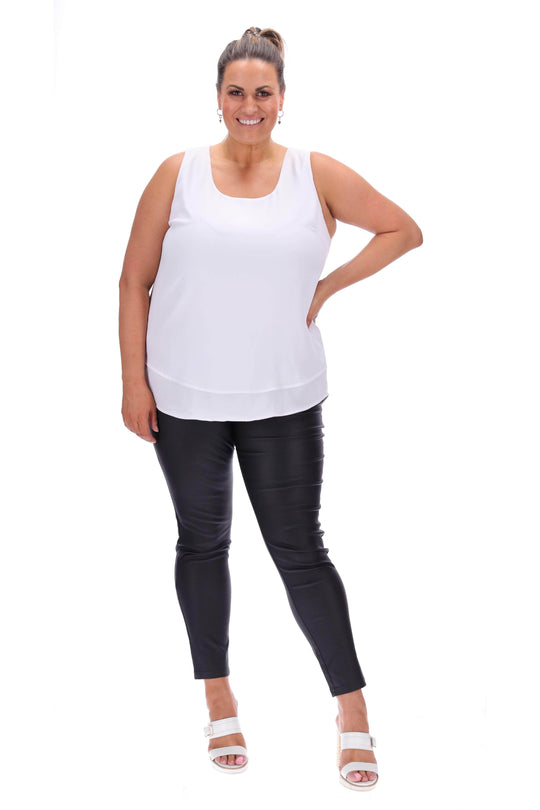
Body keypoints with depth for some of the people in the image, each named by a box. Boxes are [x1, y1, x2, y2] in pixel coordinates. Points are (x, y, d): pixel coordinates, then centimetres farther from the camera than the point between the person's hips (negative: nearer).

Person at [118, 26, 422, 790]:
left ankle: (353, 714, 11)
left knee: (300, 551, 0)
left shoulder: (317, 175, 0)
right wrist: (133, 382, -4)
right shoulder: (179, 175, -1)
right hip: (184, 398, 1)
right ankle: (220, 704, 27)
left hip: (282, 401, -1)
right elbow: (135, 282, 1)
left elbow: (403, 230, 8)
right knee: (202, 543, 12)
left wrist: (329, 285, -2)